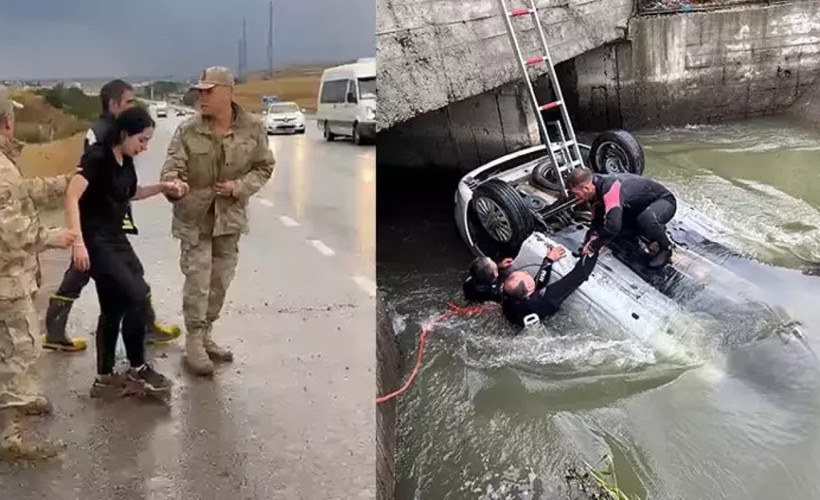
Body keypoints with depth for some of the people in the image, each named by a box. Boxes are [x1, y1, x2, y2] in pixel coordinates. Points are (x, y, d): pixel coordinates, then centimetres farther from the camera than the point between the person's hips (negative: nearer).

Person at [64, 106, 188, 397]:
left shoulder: (126, 162, 6)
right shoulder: (97, 157, -17)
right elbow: (71, 196, -25)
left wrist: (163, 187, 8)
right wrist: (78, 241, -32)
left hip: (116, 239, 9)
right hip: (95, 242, -9)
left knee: (113, 309, 11)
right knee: (136, 296, -13)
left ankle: (104, 377, 22)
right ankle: (137, 367, 5)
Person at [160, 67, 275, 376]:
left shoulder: (252, 129, -5)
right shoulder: (187, 130, -10)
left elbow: (264, 168, 2)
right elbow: (173, 166, -16)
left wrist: (239, 187, -14)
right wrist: (172, 182, -40)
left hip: (230, 217, 3)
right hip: (194, 217, -3)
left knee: (220, 281, 13)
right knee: (197, 281, -5)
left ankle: (205, 336, 30)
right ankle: (194, 344, 8)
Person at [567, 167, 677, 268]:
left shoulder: (611, 189, -36)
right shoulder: (598, 190, -6)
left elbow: (613, 226, -44)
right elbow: (597, 220, 3)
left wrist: (593, 247, -32)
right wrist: (589, 242, -15)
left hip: (664, 200, -9)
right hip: (645, 205, 9)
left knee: (646, 218, -38)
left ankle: (665, 248, -10)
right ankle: (658, 232, 13)